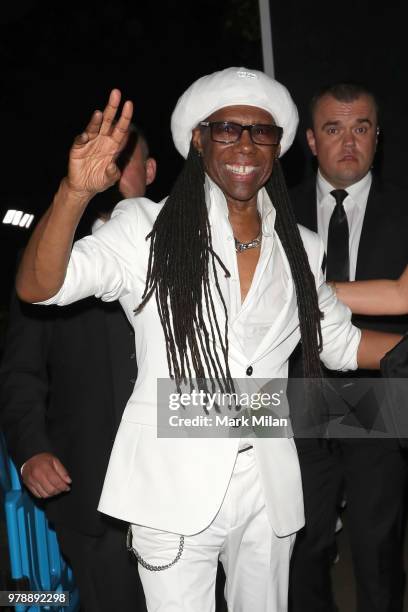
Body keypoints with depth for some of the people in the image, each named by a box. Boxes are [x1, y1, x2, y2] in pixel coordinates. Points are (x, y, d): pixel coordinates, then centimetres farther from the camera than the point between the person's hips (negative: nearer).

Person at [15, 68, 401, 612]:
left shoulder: (300, 249, 5)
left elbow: (342, 343, 16)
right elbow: (36, 286, -17)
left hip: (269, 484, 4)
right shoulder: (149, 227, -7)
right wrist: (75, 193, -33)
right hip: (174, 485, -4)